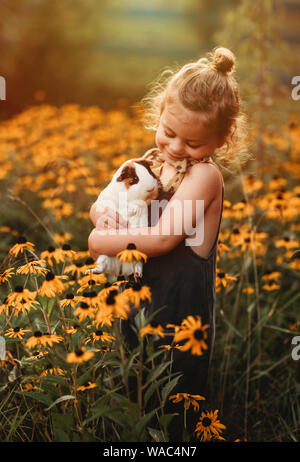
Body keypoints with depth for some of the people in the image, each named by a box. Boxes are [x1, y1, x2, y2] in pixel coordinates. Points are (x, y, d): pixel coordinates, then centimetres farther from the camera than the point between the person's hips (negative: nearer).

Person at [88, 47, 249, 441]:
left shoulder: (205, 174, -17)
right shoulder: (153, 161, 5)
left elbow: (163, 237, -26)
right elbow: (99, 207, 11)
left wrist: (103, 241, -16)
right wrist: (105, 216, -12)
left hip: (181, 309, -7)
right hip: (140, 298, 7)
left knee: (173, 414, 7)